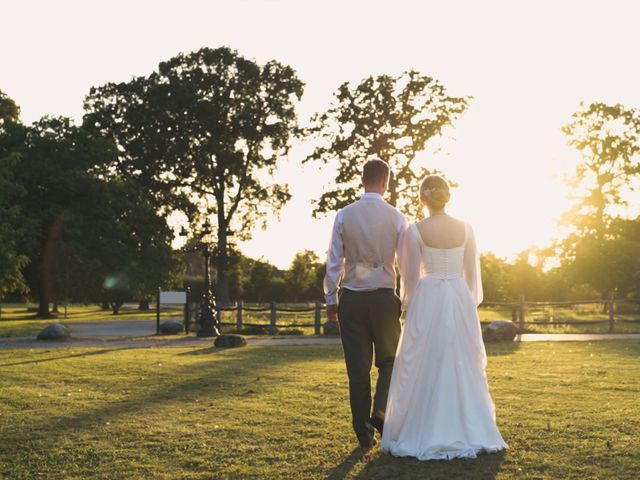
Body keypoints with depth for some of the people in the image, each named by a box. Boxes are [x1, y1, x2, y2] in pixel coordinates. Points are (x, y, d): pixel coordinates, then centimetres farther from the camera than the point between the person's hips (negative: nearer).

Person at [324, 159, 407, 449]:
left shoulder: (344, 216, -3)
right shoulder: (396, 218, -4)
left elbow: (334, 262, -1)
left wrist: (331, 299, 8)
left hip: (351, 298, 1)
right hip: (384, 298, -1)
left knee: (358, 366, 8)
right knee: (389, 359, 18)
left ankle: (364, 433, 10)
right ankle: (381, 410, -4)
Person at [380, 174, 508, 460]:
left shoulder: (416, 231, -6)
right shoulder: (465, 229, 1)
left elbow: (410, 276, -1)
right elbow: (472, 272, 6)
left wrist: (410, 303, 16)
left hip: (427, 298, -3)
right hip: (460, 297, 3)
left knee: (424, 367, 4)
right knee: (462, 365, 10)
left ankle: (425, 435, 8)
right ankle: (469, 433, 15)